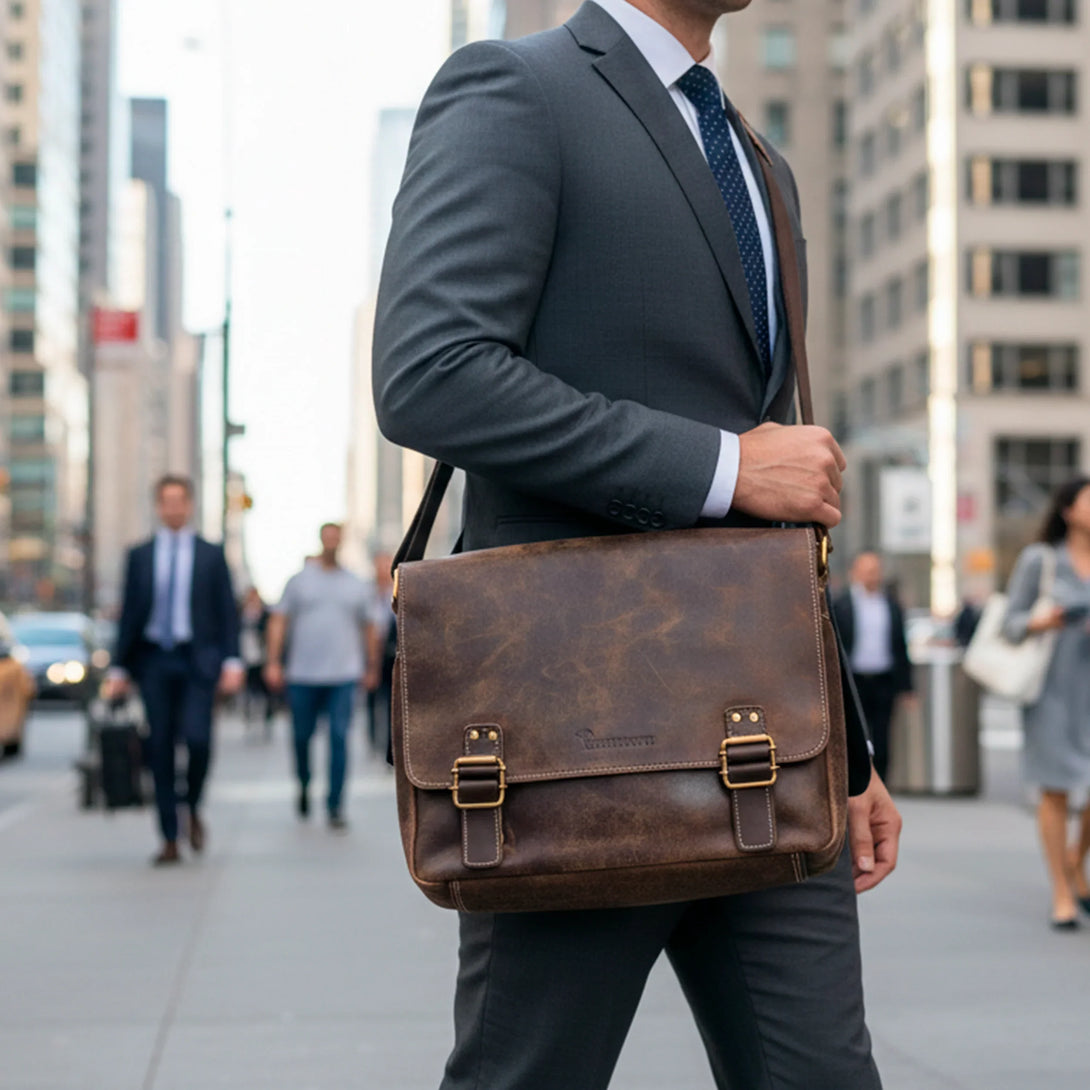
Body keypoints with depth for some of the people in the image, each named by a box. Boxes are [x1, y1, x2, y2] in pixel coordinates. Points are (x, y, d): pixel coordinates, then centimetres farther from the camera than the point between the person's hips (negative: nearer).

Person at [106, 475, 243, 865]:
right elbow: (129, 614, 10)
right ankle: (169, 840, 7)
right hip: (153, 660, 2)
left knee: (198, 738, -17)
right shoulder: (139, 556, 10)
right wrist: (119, 668, 5)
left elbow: (227, 612, 5)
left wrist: (232, 661, -6)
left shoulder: (211, 555, 7)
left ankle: (194, 810, 10)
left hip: (197, 660, -2)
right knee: (160, 748, 1)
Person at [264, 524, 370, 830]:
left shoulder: (356, 585, 10)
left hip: (343, 675, 0)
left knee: (340, 738, -8)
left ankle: (335, 806, -5)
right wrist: (273, 662, -4)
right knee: (301, 736, 7)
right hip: (303, 675, 0)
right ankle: (304, 786, 35)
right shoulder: (300, 580, 7)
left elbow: (365, 627, 16)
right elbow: (279, 621, 4)